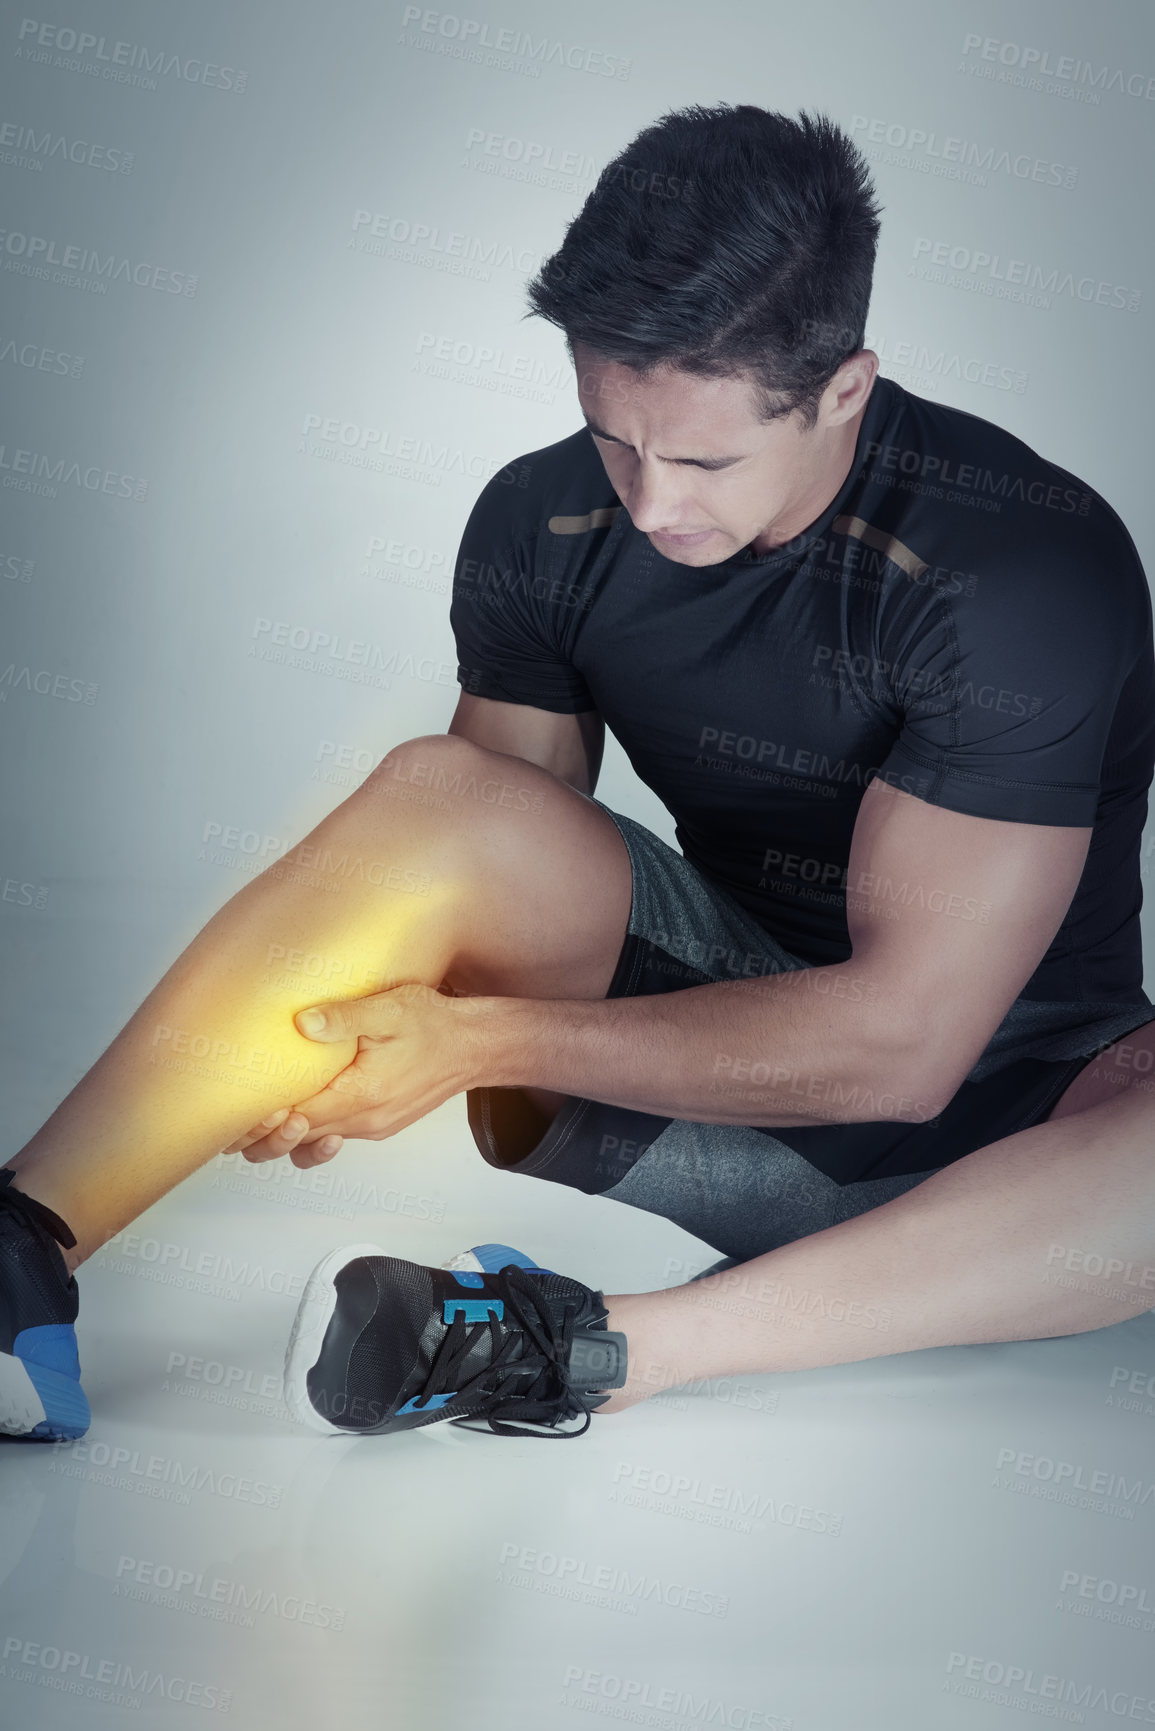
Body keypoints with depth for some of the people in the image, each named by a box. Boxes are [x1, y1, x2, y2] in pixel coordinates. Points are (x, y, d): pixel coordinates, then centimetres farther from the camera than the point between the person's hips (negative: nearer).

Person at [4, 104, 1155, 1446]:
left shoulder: (1031, 567, -22)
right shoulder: (544, 525, -7)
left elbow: (900, 1042, -25)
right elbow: (483, 871, 1)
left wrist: (474, 1039, -26)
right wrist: (319, 1042, -21)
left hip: (993, 1094, -2)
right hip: (698, 1029, 3)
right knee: (441, 797, -25)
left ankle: (608, 1345, -35)